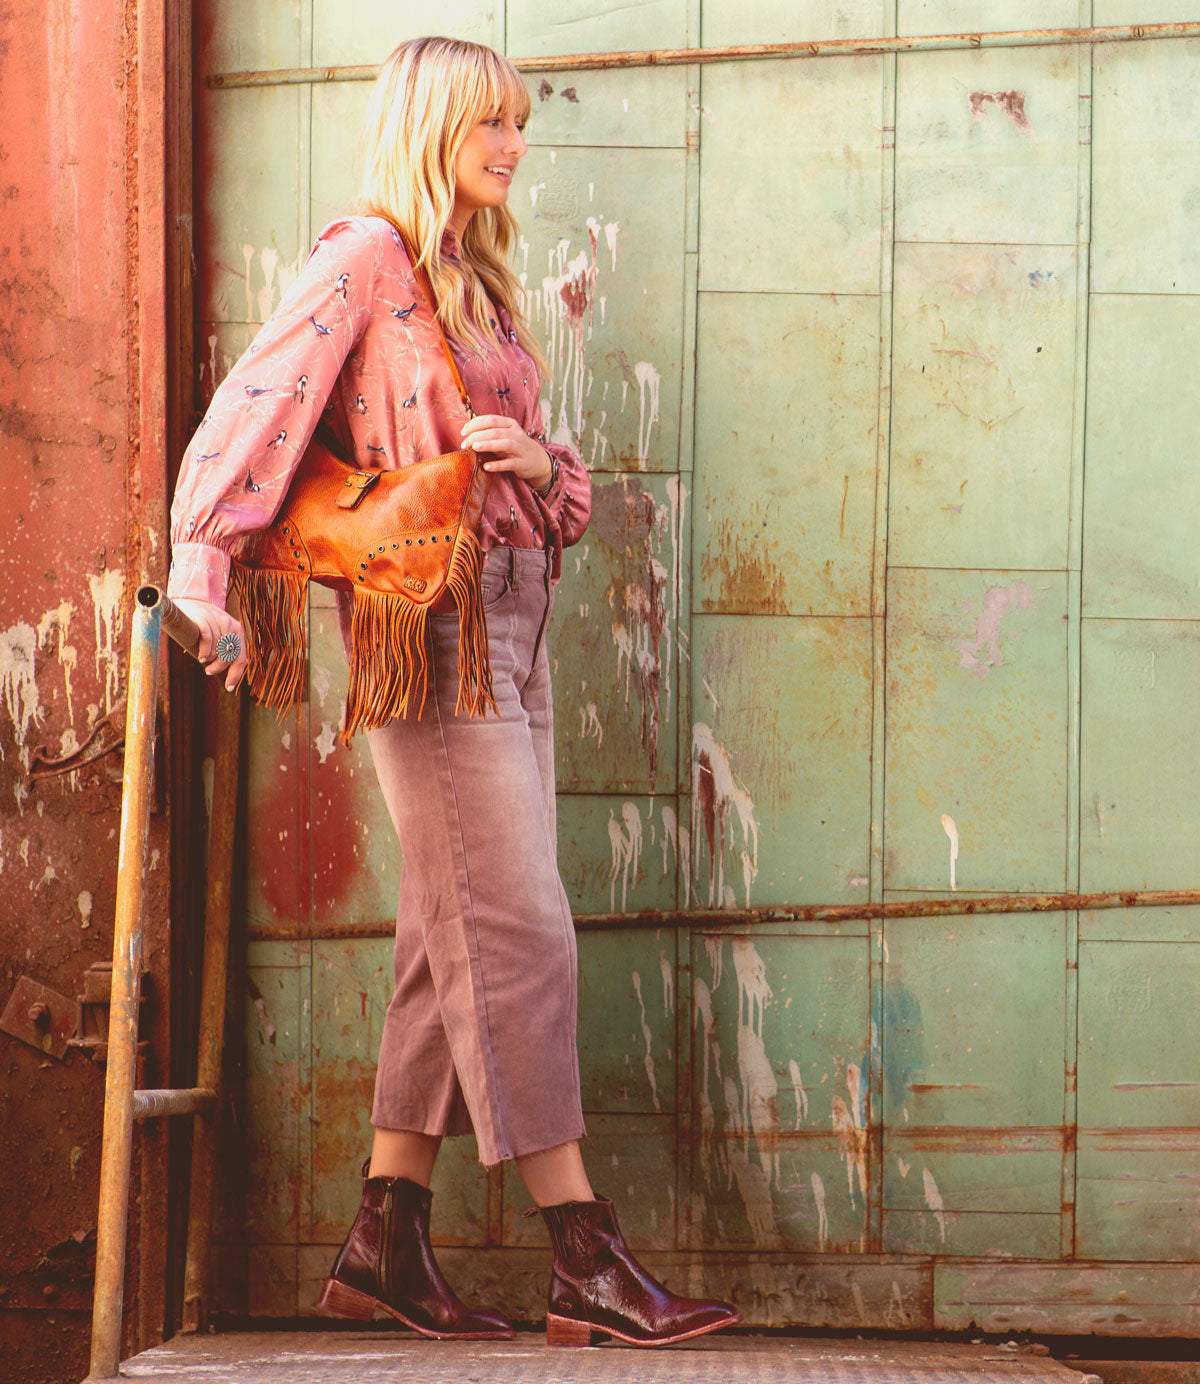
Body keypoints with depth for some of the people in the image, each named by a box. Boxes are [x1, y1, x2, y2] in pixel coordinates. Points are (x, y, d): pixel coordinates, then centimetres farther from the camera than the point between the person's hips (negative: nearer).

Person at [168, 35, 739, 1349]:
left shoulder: (481, 285, 22)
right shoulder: (363, 257, -3)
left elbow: (565, 488, 20)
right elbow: (257, 405, -14)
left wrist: (533, 458, -4)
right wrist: (201, 573, -26)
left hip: (512, 622, 9)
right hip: (429, 616, -9)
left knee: (455, 942, 7)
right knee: (519, 932, -10)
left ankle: (386, 1243, 12)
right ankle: (586, 1259, -8)